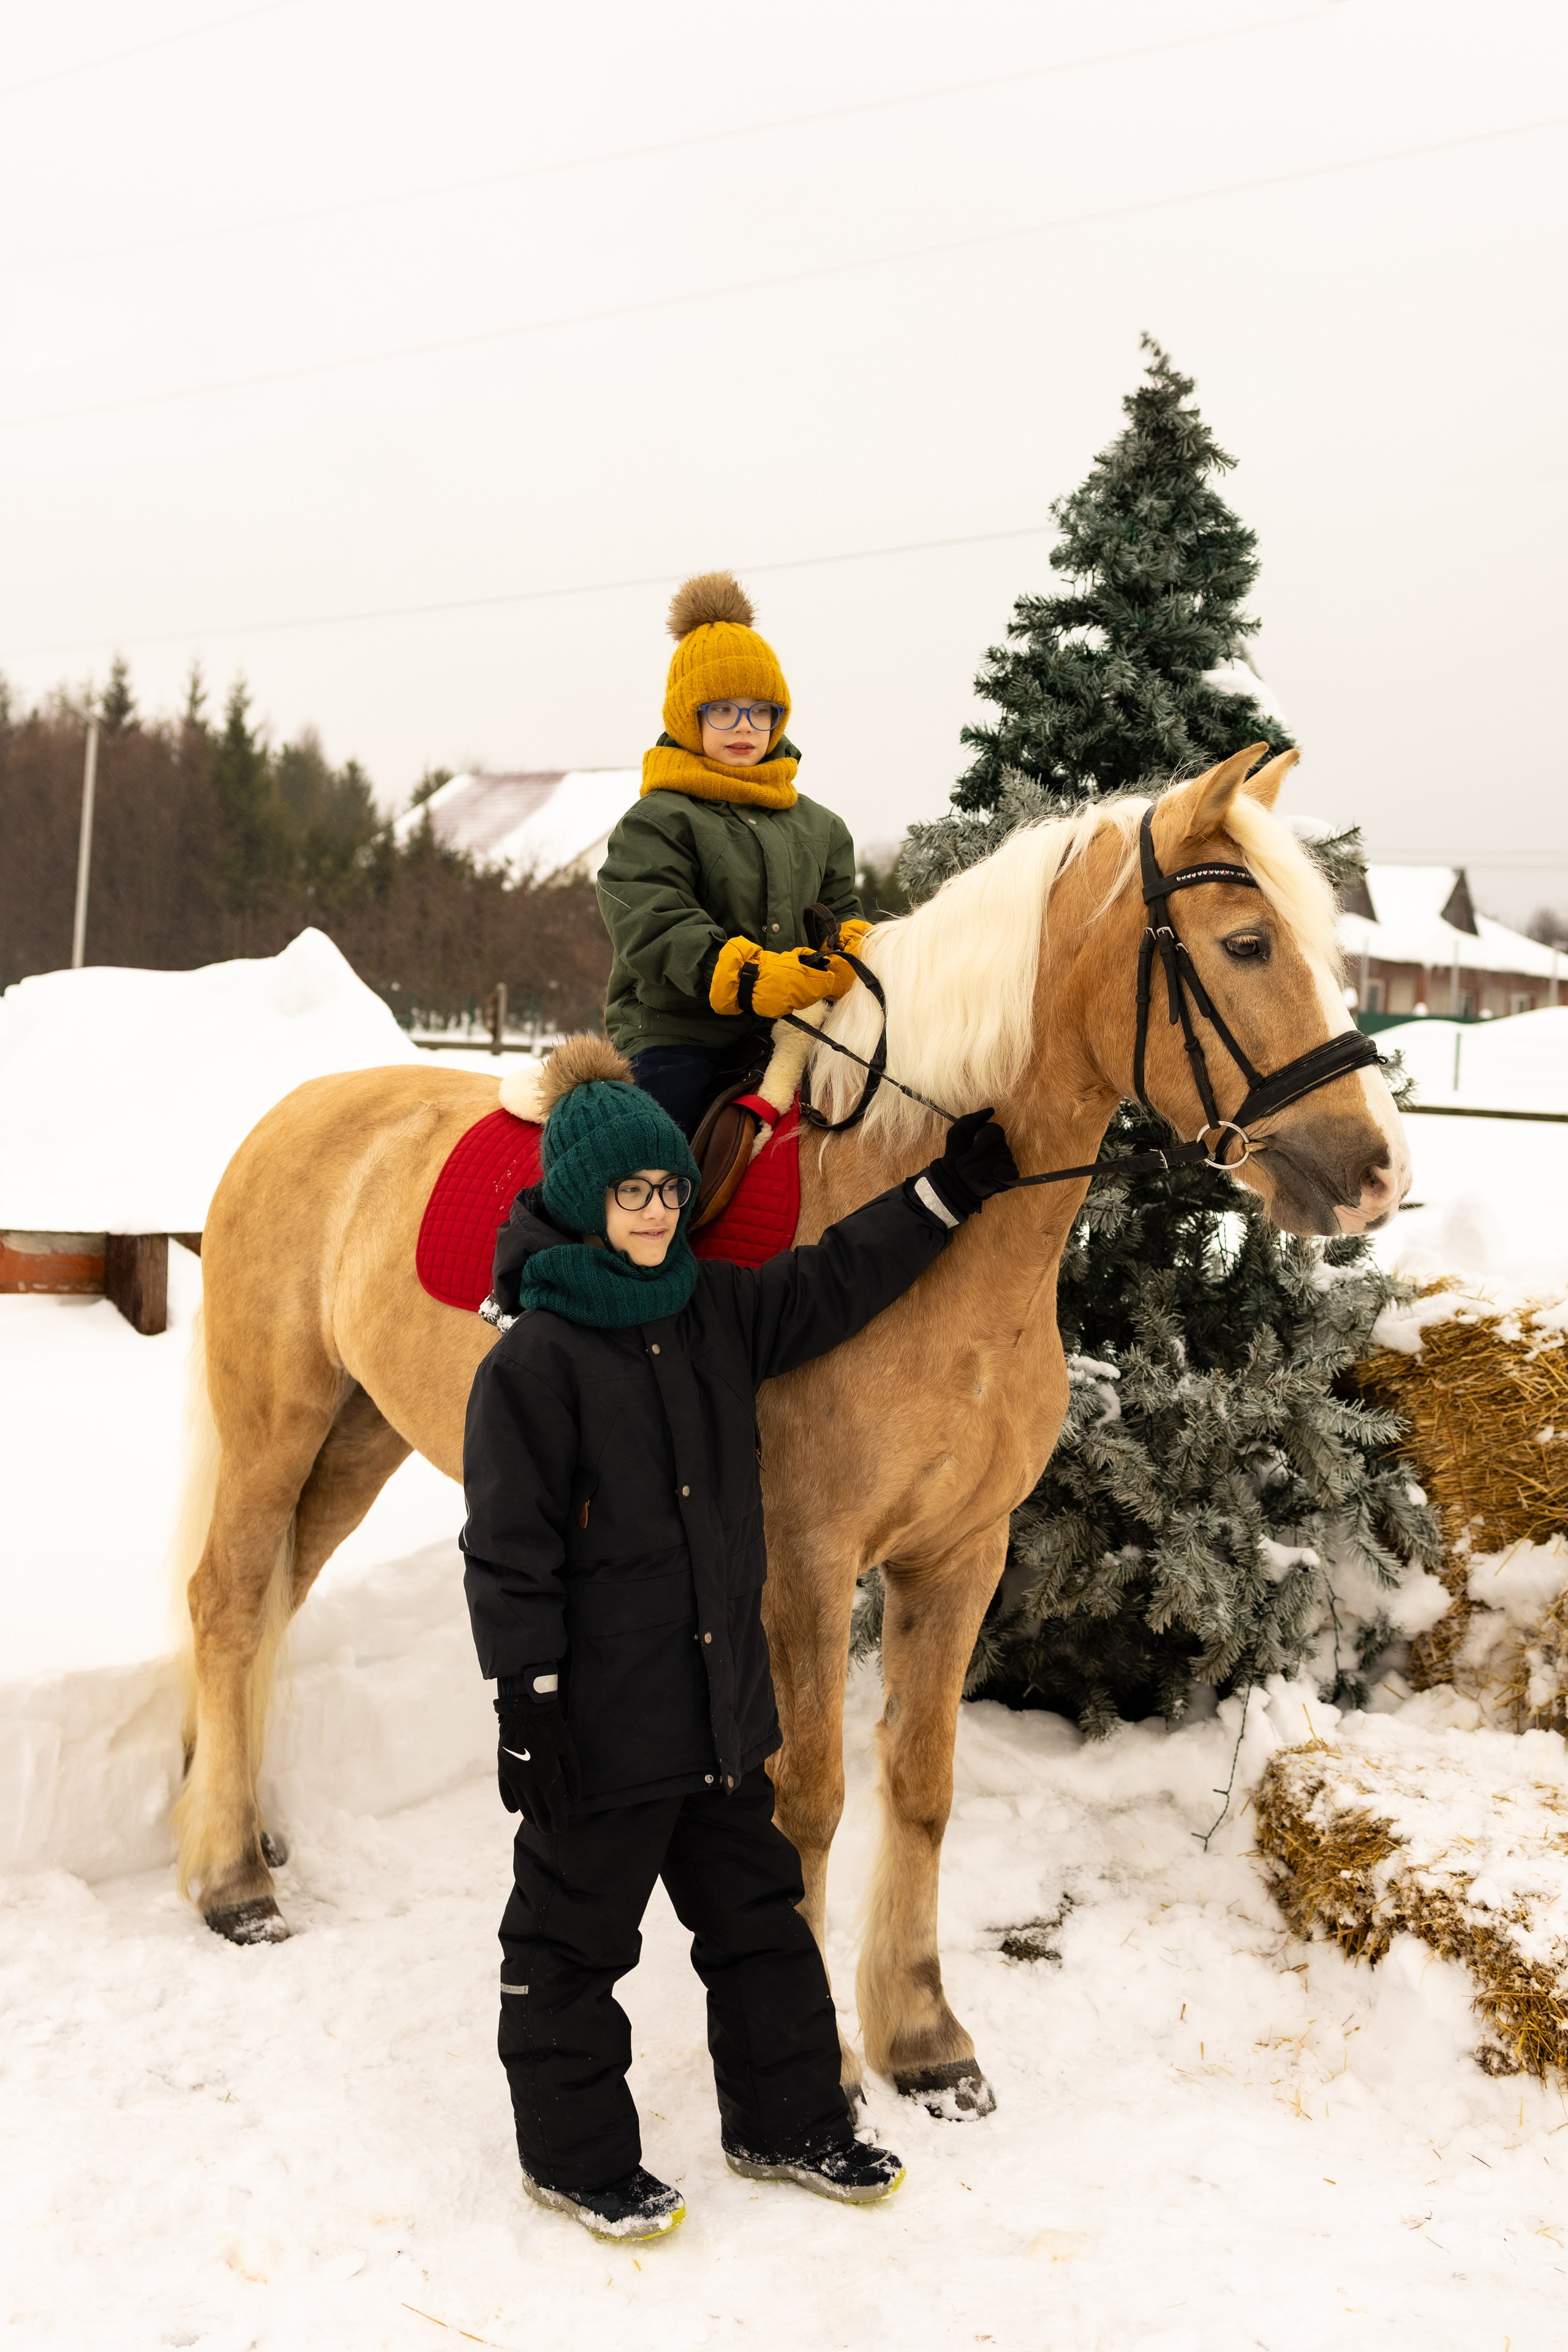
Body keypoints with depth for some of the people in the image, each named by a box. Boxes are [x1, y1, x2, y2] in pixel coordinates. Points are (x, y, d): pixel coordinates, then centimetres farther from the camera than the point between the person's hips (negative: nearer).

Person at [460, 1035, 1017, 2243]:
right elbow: (508, 1551, -15)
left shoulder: (720, 1312, 5)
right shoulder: (534, 1358, -15)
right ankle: (576, 2155, 25)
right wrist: (527, 1706, -16)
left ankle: (789, 2123, 34)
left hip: (721, 1701, 7)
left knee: (758, 1915, 18)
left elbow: (837, 1281, 17)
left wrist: (949, 1190, 15)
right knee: (575, 1938, 9)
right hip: (600, 1722, -7)